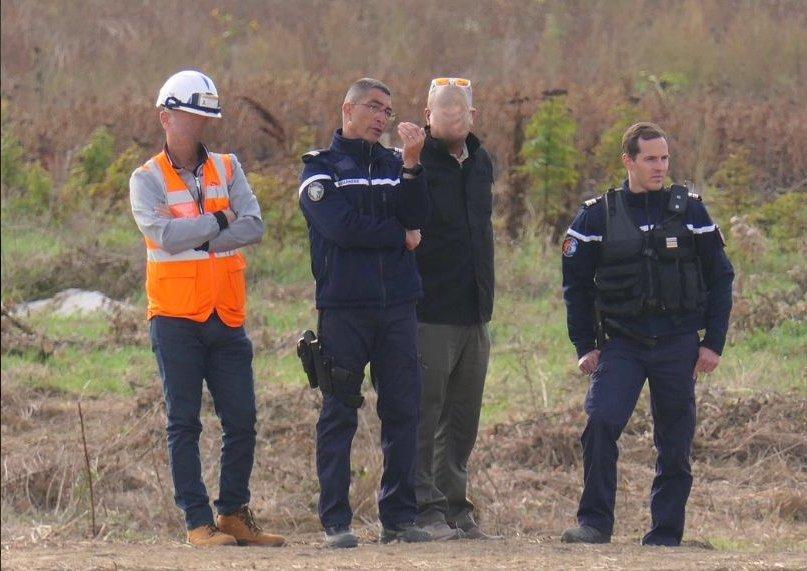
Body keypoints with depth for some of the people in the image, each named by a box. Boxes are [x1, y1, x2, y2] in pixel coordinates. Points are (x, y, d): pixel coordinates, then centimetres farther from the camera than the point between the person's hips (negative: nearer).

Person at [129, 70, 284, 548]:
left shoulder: (227, 169, 10)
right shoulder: (148, 179, 0)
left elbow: (253, 226, -6)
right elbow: (165, 234, -17)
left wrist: (194, 235, -14)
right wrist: (220, 221, -8)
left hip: (226, 317, 3)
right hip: (176, 318, -3)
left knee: (242, 421, 3)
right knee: (185, 423, -1)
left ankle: (234, 514, 13)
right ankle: (198, 522, 1)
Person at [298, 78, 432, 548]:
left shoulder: (396, 165, 16)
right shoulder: (321, 168, 4)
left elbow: (417, 219, -1)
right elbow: (340, 226, -12)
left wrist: (411, 163, -11)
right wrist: (400, 236, -2)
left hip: (398, 305, 4)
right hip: (343, 308, -4)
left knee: (404, 412, 3)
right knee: (339, 415, -3)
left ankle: (400, 517, 8)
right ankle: (336, 521, 0)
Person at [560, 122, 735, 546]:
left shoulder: (690, 211, 5)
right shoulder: (597, 216, 3)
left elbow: (720, 277, 9)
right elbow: (577, 284, 9)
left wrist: (714, 342, 2)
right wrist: (585, 346, 2)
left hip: (679, 346, 1)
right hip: (621, 344, -1)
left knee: (674, 443, 3)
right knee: (600, 422, -20)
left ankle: (666, 532, 13)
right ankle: (595, 522, -14)